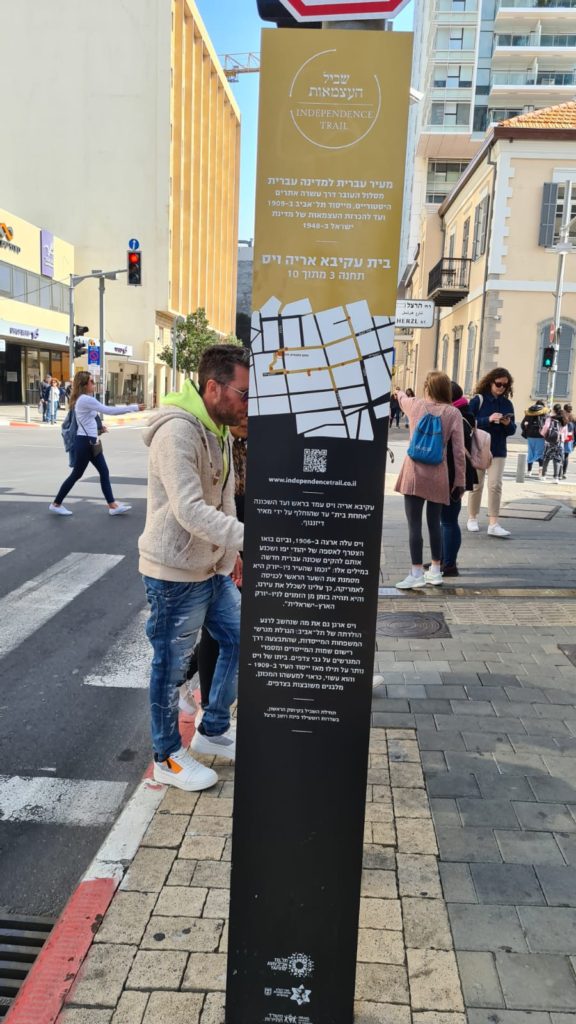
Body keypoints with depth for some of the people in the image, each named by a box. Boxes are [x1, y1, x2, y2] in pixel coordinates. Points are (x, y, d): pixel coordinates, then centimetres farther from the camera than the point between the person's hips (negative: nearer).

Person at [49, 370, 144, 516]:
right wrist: (134, 408, -20)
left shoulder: (85, 399, 13)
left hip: (91, 442, 10)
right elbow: (109, 410, -23)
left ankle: (112, 505, 8)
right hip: (84, 442, -10)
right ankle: (56, 504, 14)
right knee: (76, 474, 1)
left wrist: (98, 427, 11)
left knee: (104, 472, 7)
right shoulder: (85, 399, -18)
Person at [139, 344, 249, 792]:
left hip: (213, 568, 9)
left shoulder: (219, 428, 7)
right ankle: (168, 758, 27)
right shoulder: (177, 431, -24)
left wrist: (232, 550, 16)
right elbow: (190, 511, -32)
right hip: (176, 573, -9)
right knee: (172, 666, 7)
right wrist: (251, 537, -36)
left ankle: (213, 731, 36)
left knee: (239, 641, 17)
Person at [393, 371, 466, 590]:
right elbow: (458, 451, -3)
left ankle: (417, 573, -1)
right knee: (434, 523, 14)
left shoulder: (415, 404, 2)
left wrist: (399, 392, 53)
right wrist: (460, 481, 5)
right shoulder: (453, 413, 0)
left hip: (415, 473, -2)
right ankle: (435, 571, 24)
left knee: (414, 524, -1)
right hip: (438, 476, 2)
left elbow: (402, 399, 28)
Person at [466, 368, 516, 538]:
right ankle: (472, 518, 23)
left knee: (495, 485, -6)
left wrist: (508, 424, -15)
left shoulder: (507, 404, 5)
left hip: (498, 451, 3)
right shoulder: (478, 399, -6)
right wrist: (488, 420, -25)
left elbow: (512, 430, 8)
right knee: (477, 485, 7)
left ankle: (493, 524, -6)